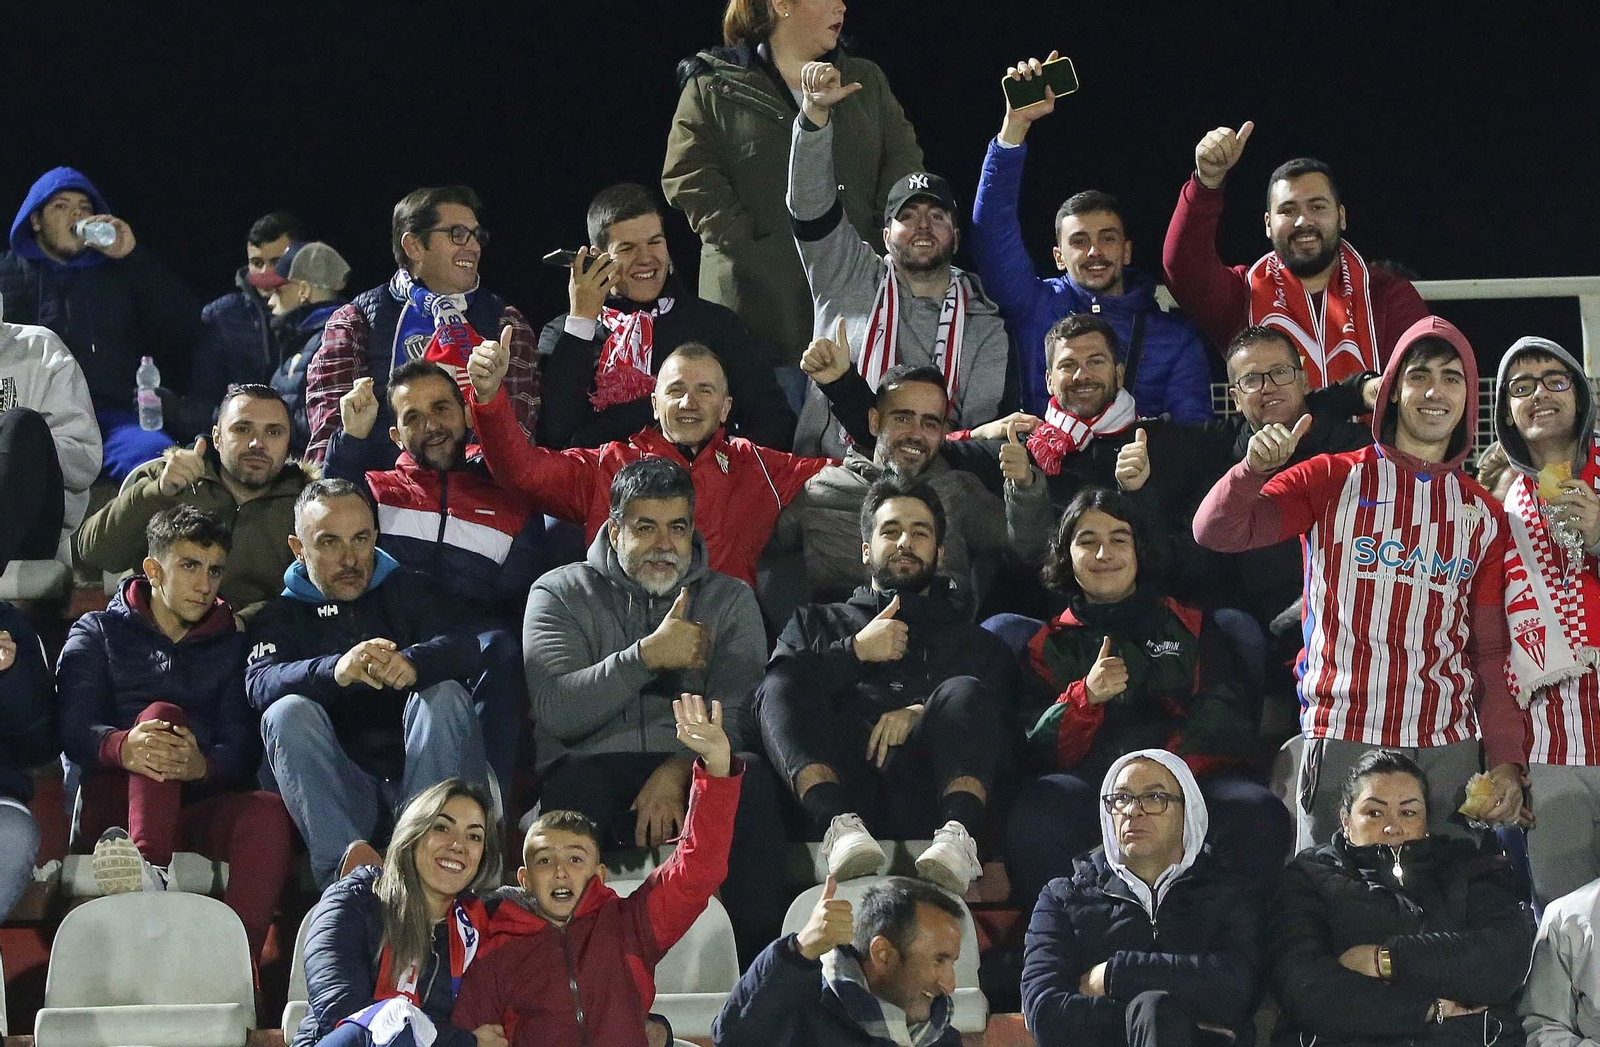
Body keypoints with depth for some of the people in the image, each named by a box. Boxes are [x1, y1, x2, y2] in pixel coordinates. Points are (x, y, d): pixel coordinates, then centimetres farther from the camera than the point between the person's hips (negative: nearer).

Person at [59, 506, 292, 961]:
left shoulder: (230, 646, 23)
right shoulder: (98, 633, 19)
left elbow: (242, 748, 5)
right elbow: (73, 730, -2)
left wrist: (203, 765, -22)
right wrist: (124, 747, -27)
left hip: (196, 805, 2)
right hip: (112, 806, -2)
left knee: (267, 812, -30)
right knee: (161, 713, -29)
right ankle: (147, 869, -57)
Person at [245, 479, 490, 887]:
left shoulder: (407, 590, 15)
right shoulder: (281, 616, 12)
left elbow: (463, 650, -6)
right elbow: (261, 682, -12)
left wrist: (414, 663, -33)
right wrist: (335, 670, -35)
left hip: (415, 770, 0)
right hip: (339, 789, 0)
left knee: (444, 695, -23)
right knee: (288, 712, -24)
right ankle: (343, 873, -37)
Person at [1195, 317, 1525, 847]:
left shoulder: (1483, 515, 12)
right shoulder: (1334, 481, 5)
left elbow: (1491, 653, 11)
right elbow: (1216, 533, -4)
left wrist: (1506, 761, 2)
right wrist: (1254, 468, -23)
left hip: (1450, 750, 2)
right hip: (1342, 742, -2)